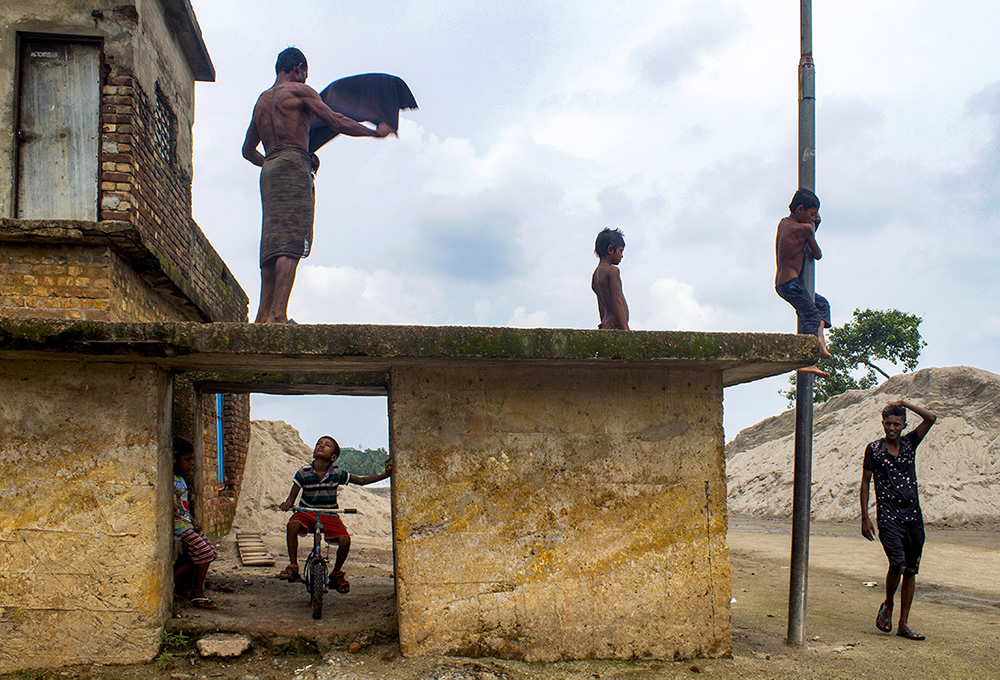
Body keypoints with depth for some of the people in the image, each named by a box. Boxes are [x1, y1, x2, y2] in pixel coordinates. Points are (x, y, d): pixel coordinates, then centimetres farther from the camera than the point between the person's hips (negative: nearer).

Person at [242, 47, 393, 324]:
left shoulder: (261, 101, 28)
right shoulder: (300, 91, 5)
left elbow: (248, 150, 35)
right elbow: (336, 122, -3)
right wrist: (376, 132, 8)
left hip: (269, 168, 8)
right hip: (293, 164, -8)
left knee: (273, 244, 2)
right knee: (291, 243, -17)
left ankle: (264, 315, -8)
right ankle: (278, 315, -28)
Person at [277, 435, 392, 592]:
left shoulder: (337, 473, -6)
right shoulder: (304, 473, -7)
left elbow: (361, 481, 3)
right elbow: (292, 496, -4)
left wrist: (385, 474, -6)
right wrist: (288, 503, -29)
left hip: (329, 515, 1)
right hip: (307, 512, -1)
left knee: (345, 540, -21)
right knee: (292, 525, -33)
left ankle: (336, 574, 8)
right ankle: (293, 566, -19)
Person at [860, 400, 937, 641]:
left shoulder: (910, 443, 8)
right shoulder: (874, 449, 1)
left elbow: (931, 418, -2)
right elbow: (865, 483, 3)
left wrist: (904, 404, -2)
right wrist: (865, 517, -2)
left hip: (913, 517, 4)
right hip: (889, 518, -4)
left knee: (911, 570, 6)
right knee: (898, 564, -18)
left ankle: (903, 624, 16)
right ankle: (887, 606, 10)